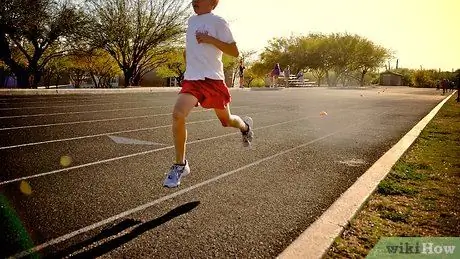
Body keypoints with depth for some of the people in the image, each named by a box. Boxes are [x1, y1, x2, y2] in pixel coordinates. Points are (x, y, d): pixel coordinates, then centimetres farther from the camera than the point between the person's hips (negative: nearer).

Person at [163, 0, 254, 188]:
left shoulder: (218, 22, -4)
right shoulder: (191, 21, 16)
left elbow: (234, 52, -9)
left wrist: (210, 39, -17)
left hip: (213, 79, -4)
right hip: (191, 79, 4)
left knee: (226, 120, 11)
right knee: (178, 114, -20)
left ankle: (245, 126, 51)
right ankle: (180, 165, -8)